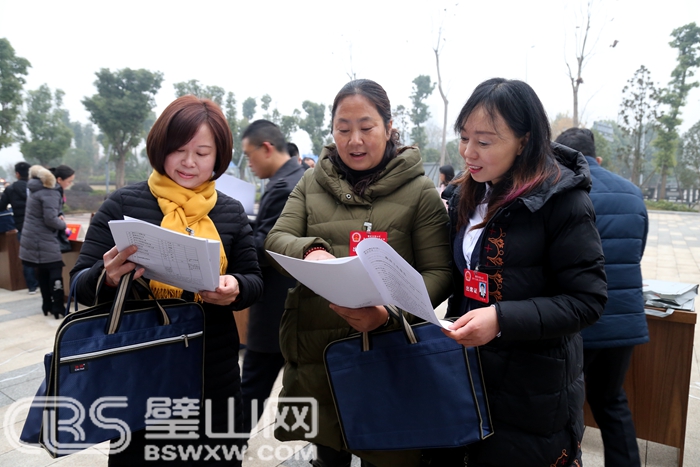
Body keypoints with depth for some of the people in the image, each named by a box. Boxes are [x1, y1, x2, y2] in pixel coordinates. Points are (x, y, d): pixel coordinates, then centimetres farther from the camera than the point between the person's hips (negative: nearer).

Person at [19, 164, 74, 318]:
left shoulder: (37, 189, 12)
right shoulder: (50, 193, -18)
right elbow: (50, 219, -23)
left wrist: (59, 215, 4)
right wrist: (63, 224, -5)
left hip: (33, 238, 9)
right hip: (44, 240, -9)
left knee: (42, 272, 14)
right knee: (56, 271, -5)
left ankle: (47, 305, 21)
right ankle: (58, 308, -5)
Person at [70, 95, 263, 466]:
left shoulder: (231, 211, 1)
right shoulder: (123, 204, -5)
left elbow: (254, 281, 5)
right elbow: (80, 285, -3)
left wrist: (236, 288, -18)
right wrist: (107, 277, -25)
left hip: (216, 375, 2)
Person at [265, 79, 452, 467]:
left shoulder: (420, 191, -3)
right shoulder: (312, 183, 7)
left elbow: (439, 272, -6)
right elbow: (275, 239, 0)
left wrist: (388, 313, -24)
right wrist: (309, 249, -23)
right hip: (315, 350, 3)